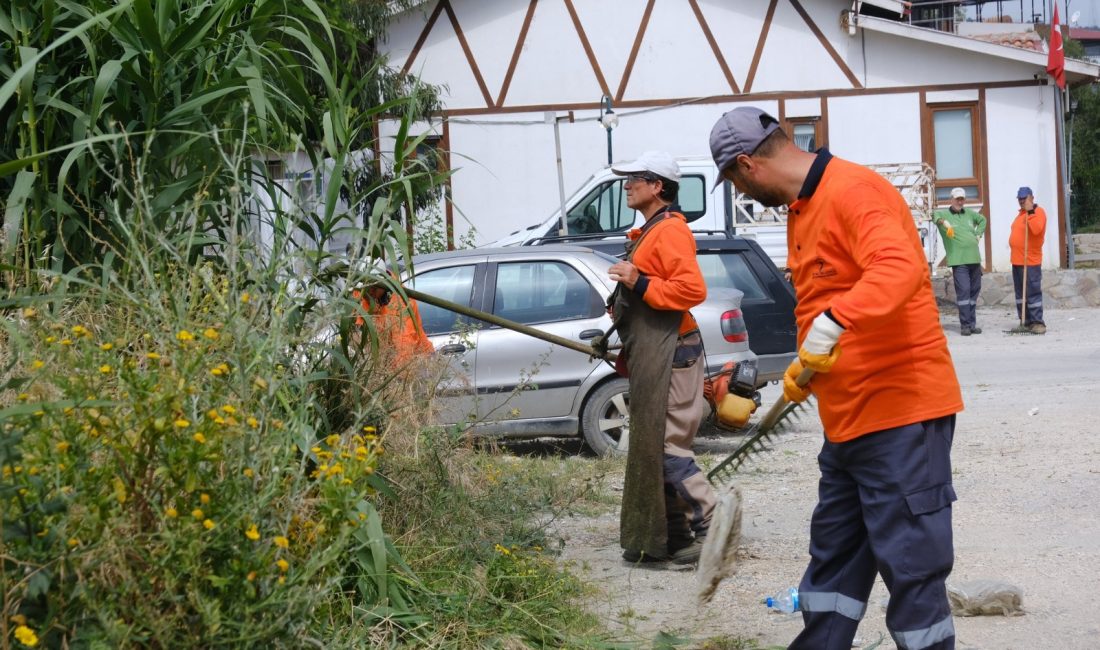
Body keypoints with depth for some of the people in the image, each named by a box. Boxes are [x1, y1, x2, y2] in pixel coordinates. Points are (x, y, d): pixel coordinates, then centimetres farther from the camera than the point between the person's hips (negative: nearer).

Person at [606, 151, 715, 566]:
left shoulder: (670, 231, -13)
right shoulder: (648, 233, 20)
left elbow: (692, 289, -24)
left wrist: (639, 284, -22)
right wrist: (623, 307, 17)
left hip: (669, 357, -11)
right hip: (650, 359, 11)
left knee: (667, 447, -13)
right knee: (653, 448, 12)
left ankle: (713, 526, -8)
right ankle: (675, 536, 17)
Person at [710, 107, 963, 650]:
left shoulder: (853, 192, -17)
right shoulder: (801, 209, 15)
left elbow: (898, 267, -35)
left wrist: (832, 322, -43)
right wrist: (805, 371, 26)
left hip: (901, 409, -10)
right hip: (847, 417, 10)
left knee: (911, 564, -6)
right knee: (834, 554, 18)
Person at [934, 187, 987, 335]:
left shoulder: (969, 213, 16)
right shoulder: (945, 214, 0)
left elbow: (982, 220, 34)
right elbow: (936, 216, -22)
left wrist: (978, 234, 19)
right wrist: (943, 221, -42)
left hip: (974, 258, 6)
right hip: (958, 260, -6)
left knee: (974, 290, 9)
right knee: (963, 290, -14)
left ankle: (972, 323, 16)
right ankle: (965, 325, -12)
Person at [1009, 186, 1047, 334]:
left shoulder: (1038, 212, -10)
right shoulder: (1021, 213, 18)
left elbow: (1036, 229, -27)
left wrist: (1030, 213, -29)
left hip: (1030, 261, -10)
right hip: (1017, 261, 10)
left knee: (1033, 293, -10)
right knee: (1020, 294, 11)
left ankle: (1037, 322, -9)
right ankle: (1025, 322, 16)